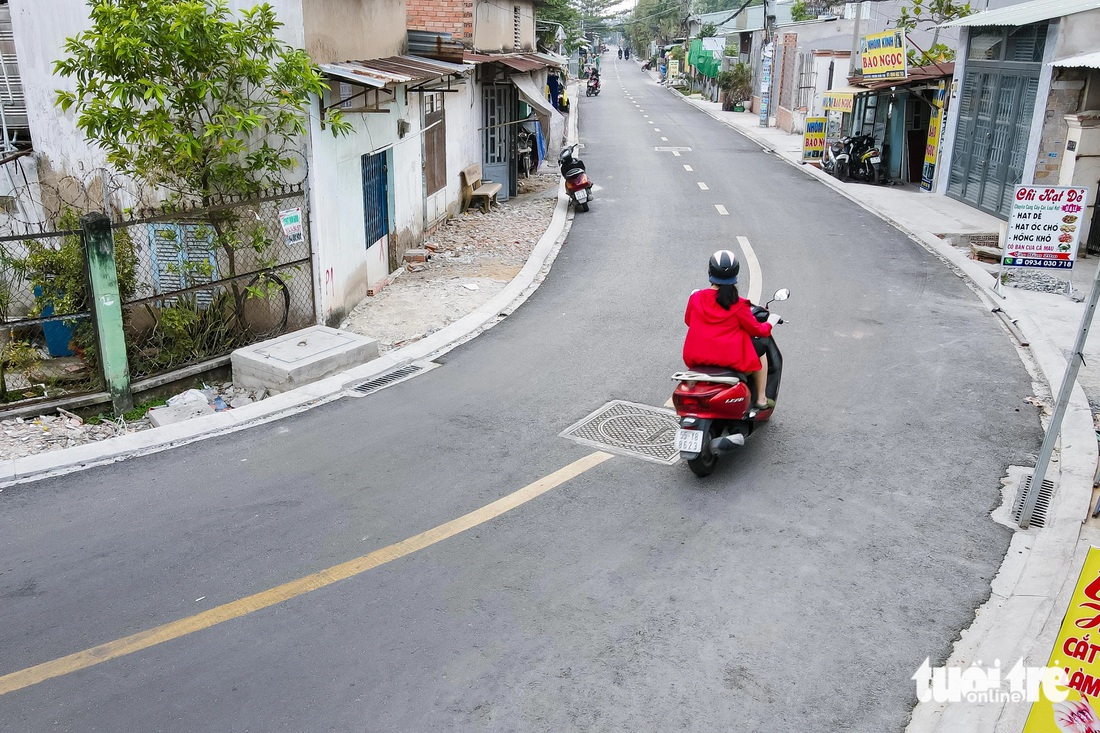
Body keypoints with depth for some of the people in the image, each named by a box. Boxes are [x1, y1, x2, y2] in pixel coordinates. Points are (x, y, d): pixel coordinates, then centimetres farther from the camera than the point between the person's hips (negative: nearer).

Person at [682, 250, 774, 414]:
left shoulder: (696, 298, -2)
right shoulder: (738, 305, -11)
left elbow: (688, 321, 14)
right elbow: (755, 329, 0)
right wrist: (767, 326, 22)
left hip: (696, 357, 4)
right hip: (730, 359, -3)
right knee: (760, 352, 23)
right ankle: (761, 400, 28)